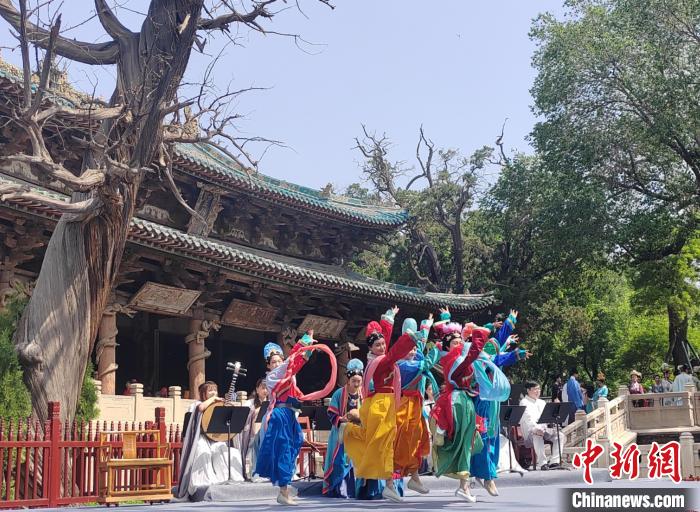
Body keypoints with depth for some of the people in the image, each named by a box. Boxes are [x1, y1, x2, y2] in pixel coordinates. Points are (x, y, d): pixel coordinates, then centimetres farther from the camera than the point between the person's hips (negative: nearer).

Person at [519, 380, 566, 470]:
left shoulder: (541, 402, 23)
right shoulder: (524, 402, -2)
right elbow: (528, 419, -18)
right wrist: (536, 429, -35)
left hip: (544, 430, 7)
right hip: (529, 432, -7)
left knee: (560, 436, -14)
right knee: (537, 436, -39)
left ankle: (554, 461, -21)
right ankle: (542, 463, -38)